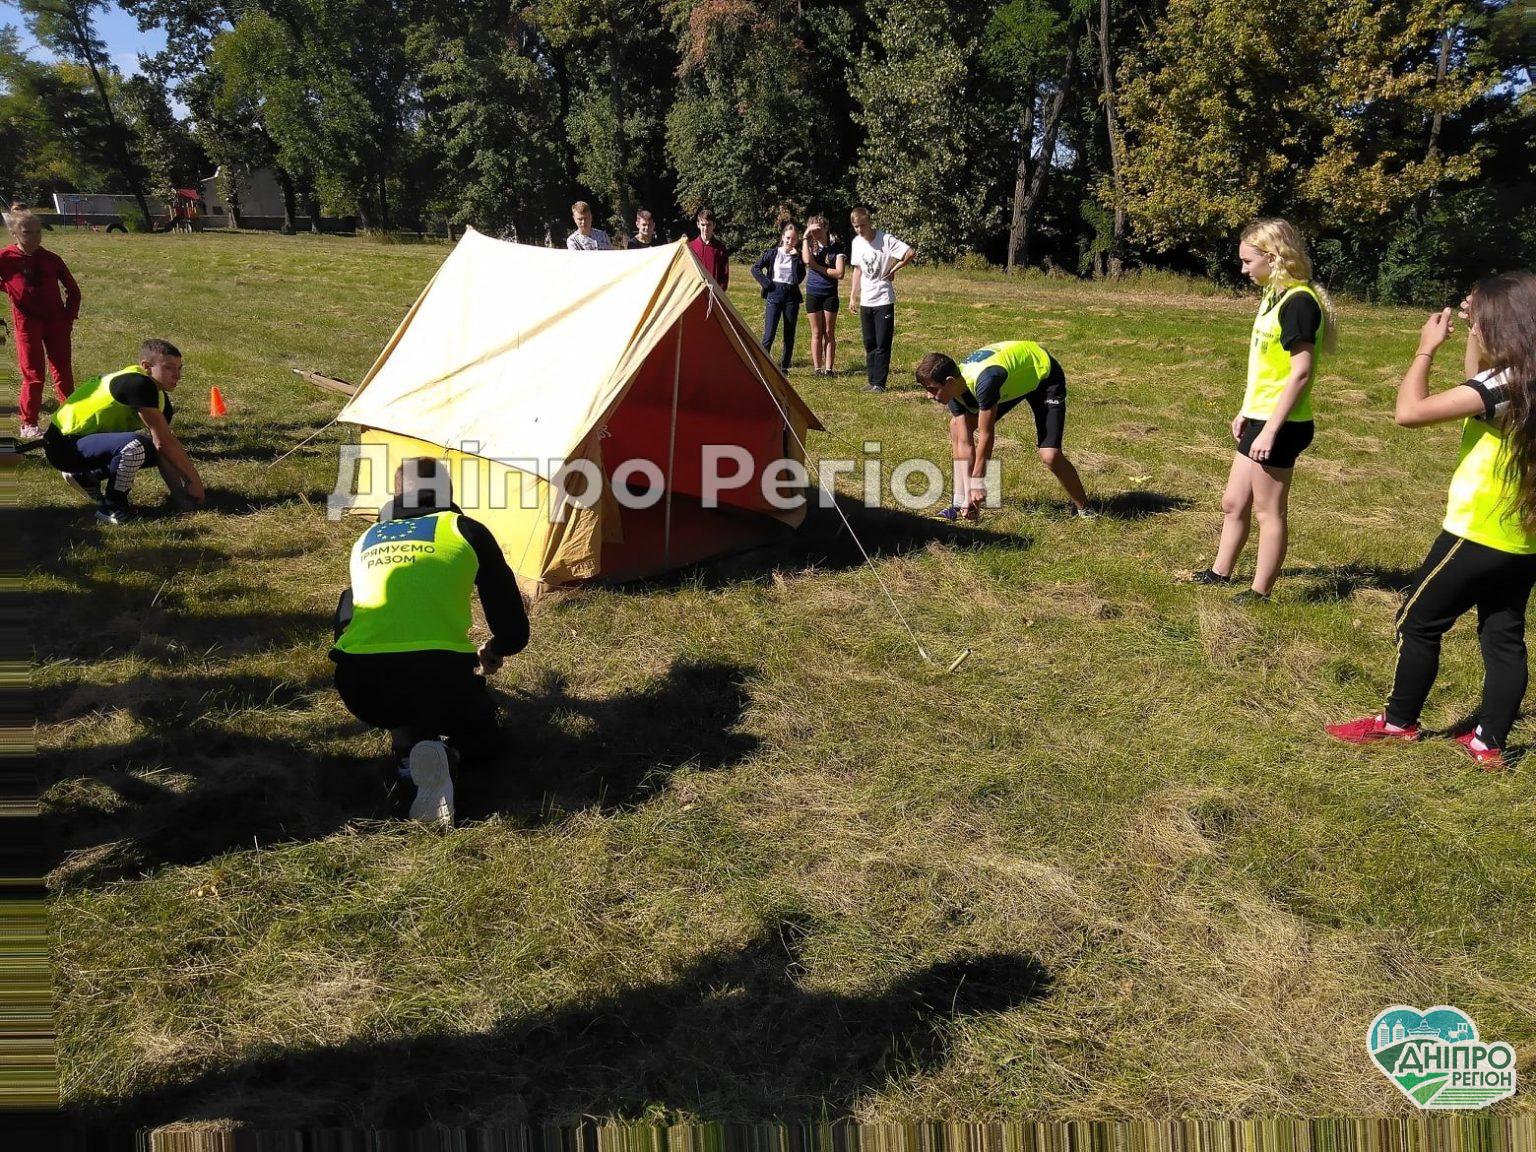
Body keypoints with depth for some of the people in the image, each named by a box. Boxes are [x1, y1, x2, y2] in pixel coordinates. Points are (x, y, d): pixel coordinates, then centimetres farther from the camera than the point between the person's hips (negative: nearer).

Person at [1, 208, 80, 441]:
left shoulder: (51, 259, 1)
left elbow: (73, 290, 9)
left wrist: (69, 317, 3)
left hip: (56, 322, 2)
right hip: (27, 323, -2)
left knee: (63, 371, 7)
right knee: (33, 375, -1)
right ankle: (28, 425, 9)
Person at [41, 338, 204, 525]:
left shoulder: (160, 398, 5)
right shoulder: (138, 384, -23)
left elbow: (164, 447, 1)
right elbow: (164, 442, -24)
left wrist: (182, 494, -8)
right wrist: (194, 479, -17)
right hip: (64, 445, -10)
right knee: (134, 446, -35)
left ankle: (85, 477, 20)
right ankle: (111, 509, -13)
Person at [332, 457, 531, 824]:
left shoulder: (366, 541, 24)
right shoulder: (466, 531, 12)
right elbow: (514, 632, 14)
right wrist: (492, 653, 38)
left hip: (360, 689, 3)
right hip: (440, 677, -3)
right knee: (482, 742, 27)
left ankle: (408, 740, 13)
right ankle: (441, 753, -11)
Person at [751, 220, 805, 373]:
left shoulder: (798, 256, 4)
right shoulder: (773, 253, 2)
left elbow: (800, 277, -10)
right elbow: (755, 268, 3)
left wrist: (796, 257, -15)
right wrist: (766, 283, -6)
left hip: (792, 296, 2)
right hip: (774, 294, -2)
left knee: (789, 335, 6)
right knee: (769, 333, -8)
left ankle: (784, 366, 15)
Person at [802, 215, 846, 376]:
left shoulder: (836, 247, -2)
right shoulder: (810, 246, 2)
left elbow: (840, 273, -12)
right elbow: (807, 260, -22)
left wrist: (818, 267, -13)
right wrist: (805, 238, -17)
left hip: (830, 294, -1)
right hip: (813, 294, 1)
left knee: (829, 332, 3)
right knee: (817, 333, 5)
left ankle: (829, 368, 5)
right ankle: (817, 368, 8)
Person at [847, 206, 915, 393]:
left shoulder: (886, 239, -14)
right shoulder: (857, 242, 5)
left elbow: (911, 253, -18)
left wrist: (893, 269, -12)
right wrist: (853, 295, 14)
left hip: (884, 300, -6)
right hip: (865, 301, 6)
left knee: (882, 344, -4)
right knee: (869, 344, 11)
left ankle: (879, 383, 1)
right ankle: (872, 381, 19)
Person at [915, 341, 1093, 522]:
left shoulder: (983, 381, -41)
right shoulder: (955, 391, -17)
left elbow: (986, 435, -33)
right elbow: (964, 443, -15)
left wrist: (978, 481, -24)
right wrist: (968, 494, -17)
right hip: (1011, 380, 8)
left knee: (1049, 455, -22)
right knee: (958, 426, 0)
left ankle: (1083, 509, 4)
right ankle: (961, 502, 7)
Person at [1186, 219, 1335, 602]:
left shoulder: (1299, 302, -18)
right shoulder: (1275, 294, 10)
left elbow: (1301, 373, -22)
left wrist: (1271, 429, -23)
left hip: (1278, 426, -9)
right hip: (1259, 418, 9)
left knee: (1269, 511, 3)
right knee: (1233, 503, 19)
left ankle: (1260, 592, 15)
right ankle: (1221, 572, 33)